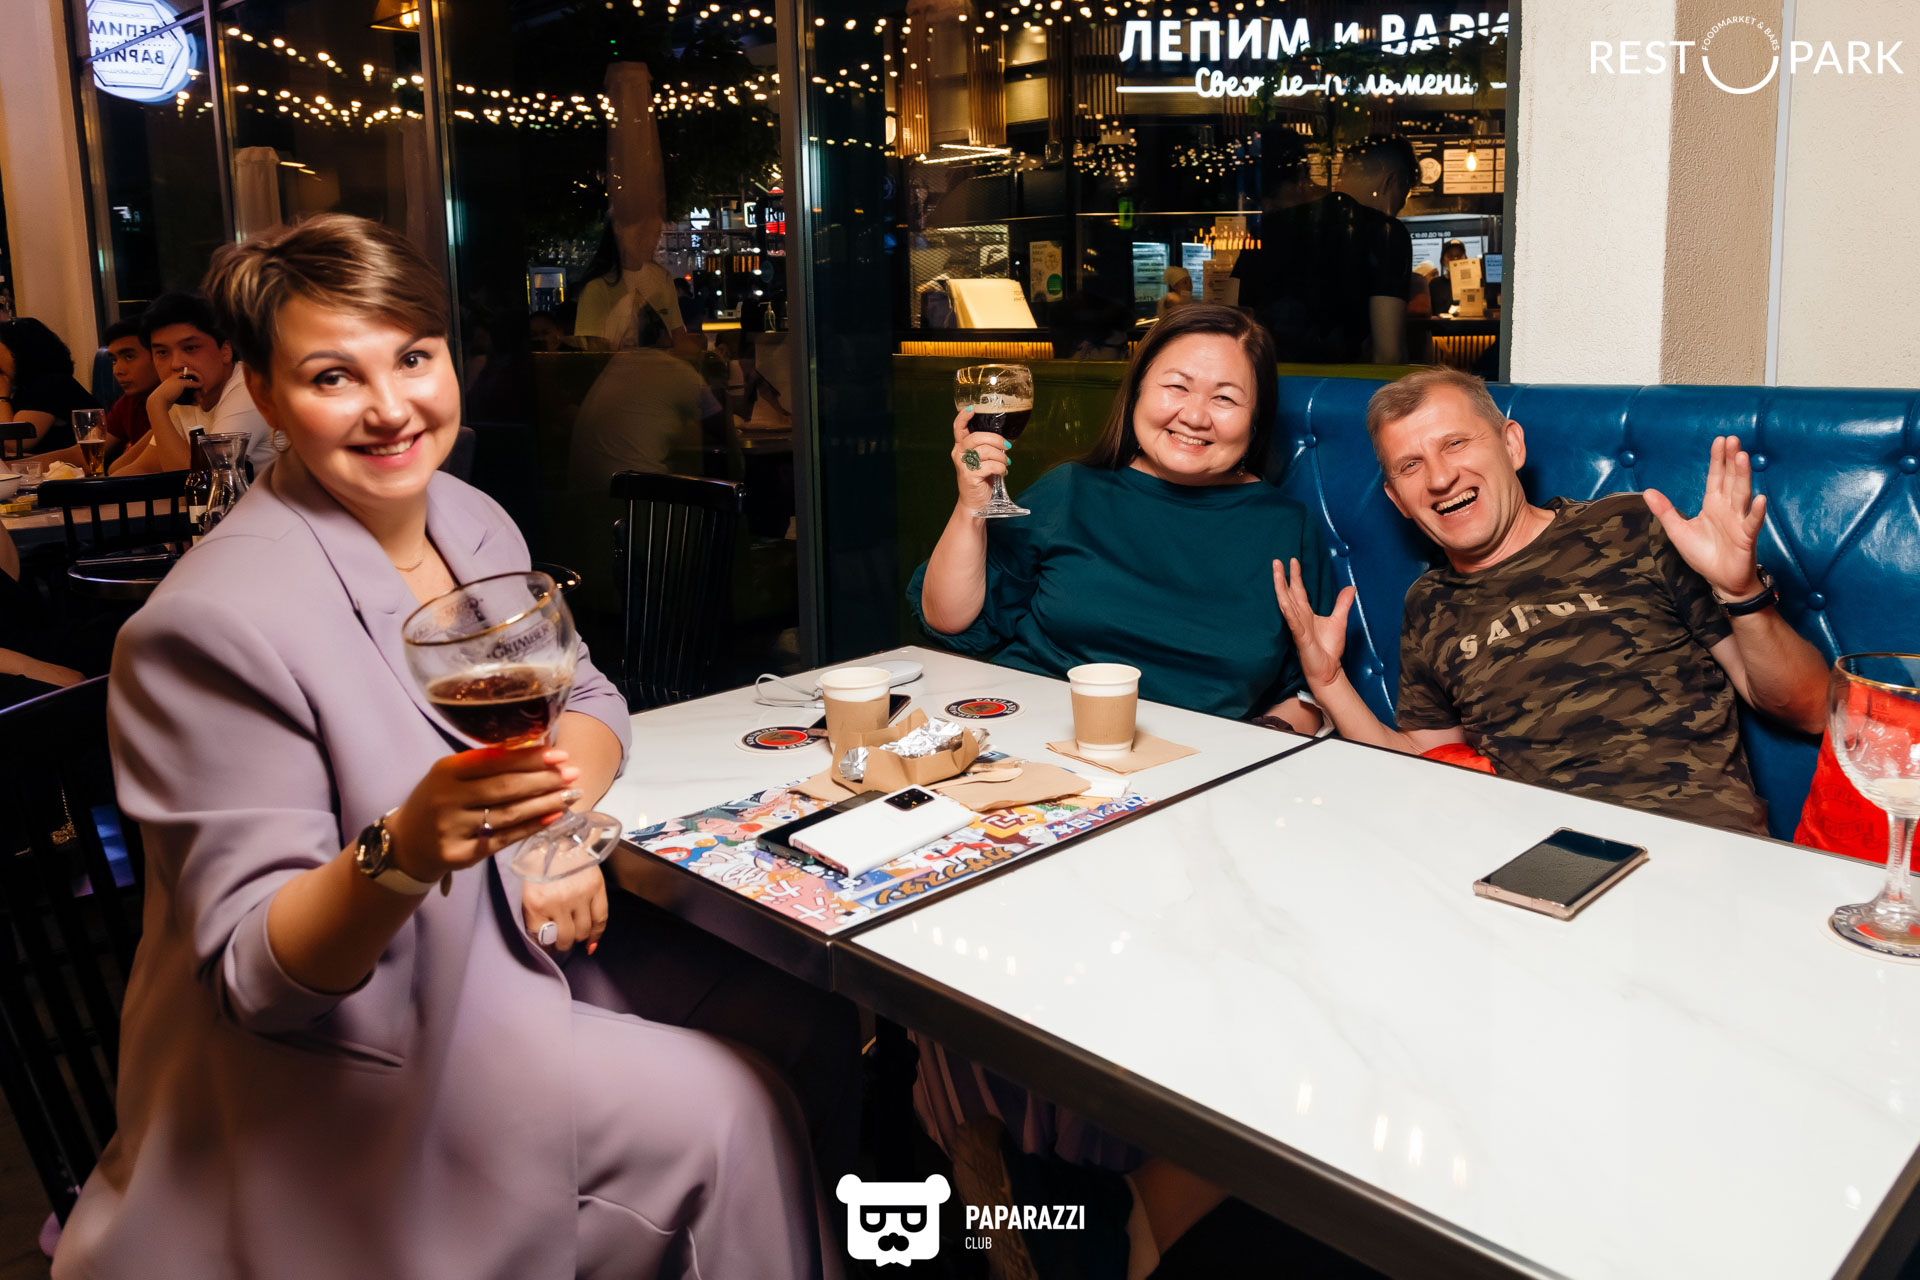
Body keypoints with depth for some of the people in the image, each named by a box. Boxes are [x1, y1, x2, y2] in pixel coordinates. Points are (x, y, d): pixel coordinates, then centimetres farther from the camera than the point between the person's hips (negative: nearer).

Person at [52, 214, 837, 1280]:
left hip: (501, 956, 7)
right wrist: (401, 854, -40)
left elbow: (582, 697, 11)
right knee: (717, 1110, -15)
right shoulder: (217, 620, -23)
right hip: (345, 1062, -7)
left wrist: (561, 827, -11)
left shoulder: (471, 521, 0)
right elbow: (252, 973, -20)